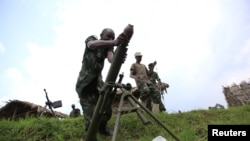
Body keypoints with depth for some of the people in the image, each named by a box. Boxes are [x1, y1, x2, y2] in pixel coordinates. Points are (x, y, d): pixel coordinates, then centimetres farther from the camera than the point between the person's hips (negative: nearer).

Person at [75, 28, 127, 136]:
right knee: (90, 114, -11)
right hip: (84, 83, -4)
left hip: (97, 81, 4)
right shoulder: (91, 39, -6)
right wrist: (113, 43, -52)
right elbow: (93, 45, -33)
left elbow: (111, 59, -21)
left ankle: (102, 128, 28)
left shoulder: (108, 47, 2)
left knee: (107, 109, 0)